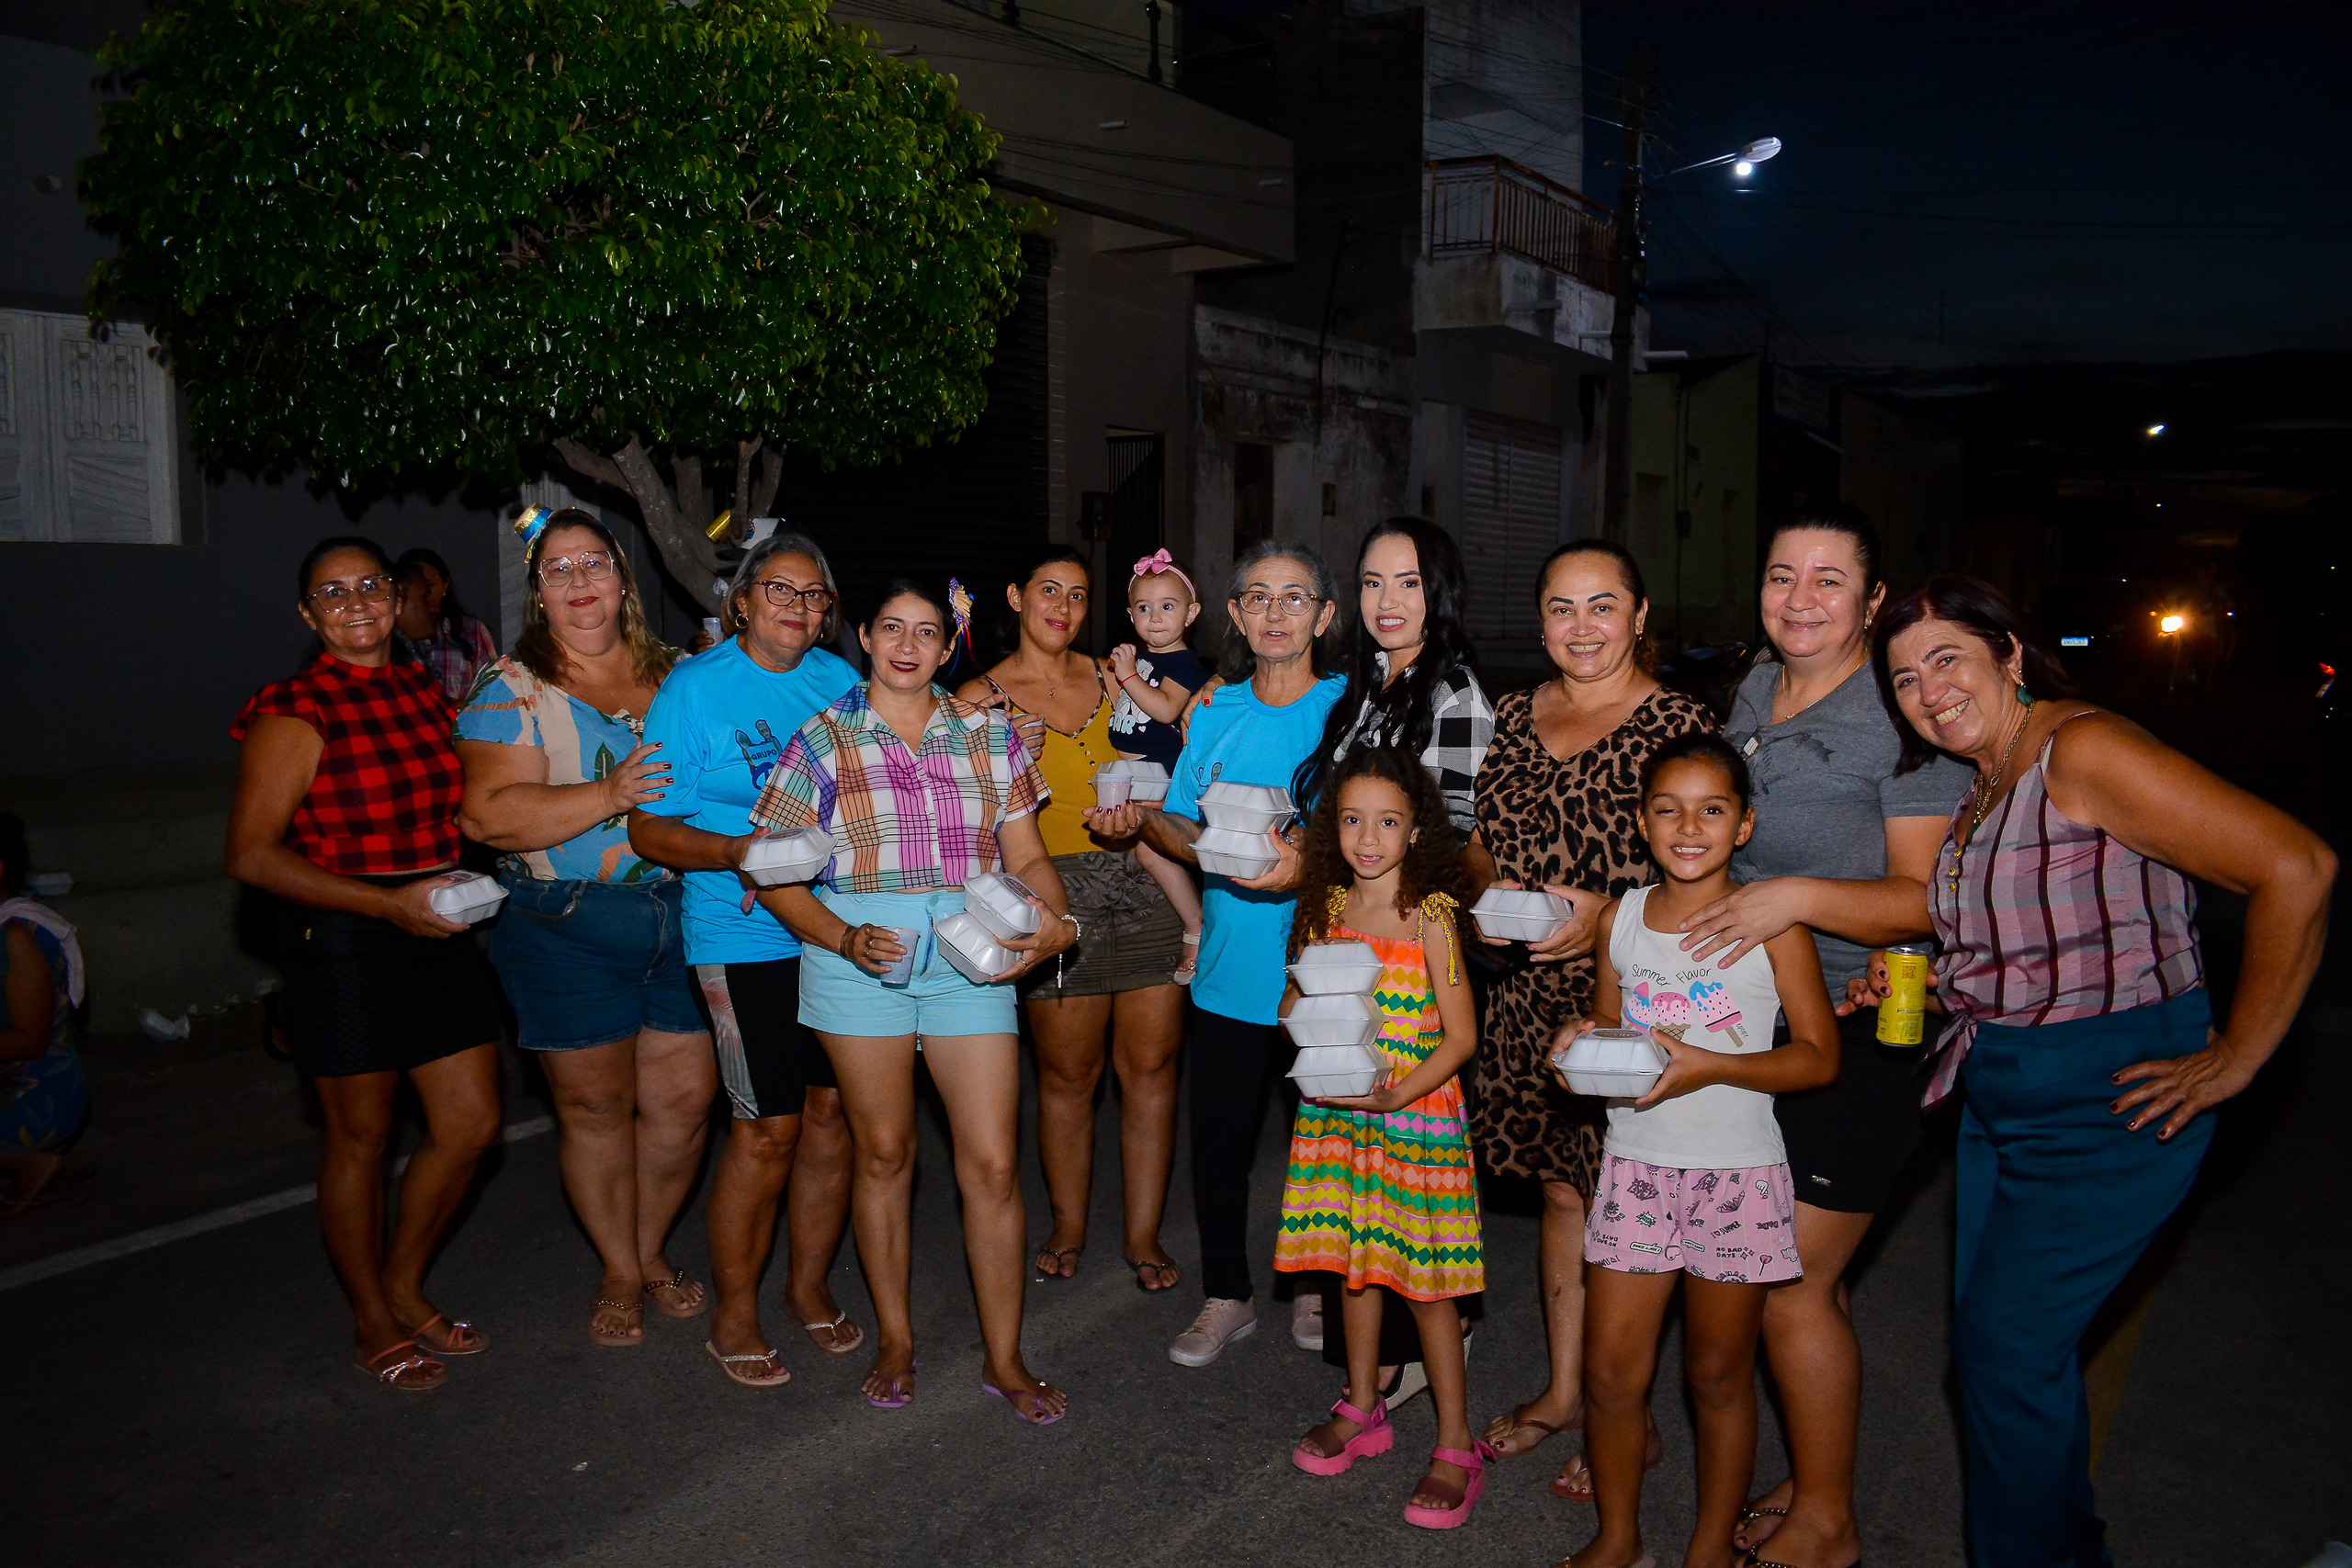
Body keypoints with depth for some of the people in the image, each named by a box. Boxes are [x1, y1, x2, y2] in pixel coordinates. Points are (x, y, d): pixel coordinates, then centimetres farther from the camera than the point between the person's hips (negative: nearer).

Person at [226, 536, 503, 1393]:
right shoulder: (295, 712, -10)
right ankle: (373, 1323, 26)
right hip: (341, 941, -6)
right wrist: (386, 903, -21)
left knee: (471, 1122, 8)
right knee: (360, 1136, 7)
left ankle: (404, 1287, 30)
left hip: (436, 929, 6)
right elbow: (252, 853, -15)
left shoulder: (425, 692, 9)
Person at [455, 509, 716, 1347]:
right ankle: (619, 1274, 26)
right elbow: (488, 814, -14)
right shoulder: (512, 688, -3)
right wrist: (607, 797, -26)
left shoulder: (676, 675, 10)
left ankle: (651, 1250, 31)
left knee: (685, 1098, 6)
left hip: (681, 914, 4)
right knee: (595, 1104, 7)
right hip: (564, 926, -3)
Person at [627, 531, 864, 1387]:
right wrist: (739, 852, -22)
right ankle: (733, 1314, 17)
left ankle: (809, 1284, 28)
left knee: (832, 1109, 9)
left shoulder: (839, 680, 9)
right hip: (745, 938, -5)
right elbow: (650, 828, -6)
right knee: (767, 1126, -3)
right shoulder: (693, 688, -5)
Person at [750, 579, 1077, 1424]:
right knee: (883, 1152, 11)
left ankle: (1004, 1358, 16)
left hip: (971, 959, 1)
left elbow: (1028, 857, 9)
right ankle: (894, 1339, 30)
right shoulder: (823, 739, 2)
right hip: (857, 958, -1)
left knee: (993, 1164, 0)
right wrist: (845, 938, -15)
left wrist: (1056, 921, -11)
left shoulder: (988, 732, 8)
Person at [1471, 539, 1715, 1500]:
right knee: (1560, 1187, 15)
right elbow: (1485, 838, 20)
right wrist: (1483, 891, -1)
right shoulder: (1516, 715, 11)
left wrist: (1609, 915, -22)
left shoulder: (1678, 721, -6)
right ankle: (1562, 1390, 31)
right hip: (1526, 992, 5)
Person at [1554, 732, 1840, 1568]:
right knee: (1612, 1371, 3)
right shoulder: (1620, 918, 2)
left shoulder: (1772, 924, -8)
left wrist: (1709, 1065, -20)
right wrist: (1580, 1038, -7)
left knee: (1718, 1374, 12)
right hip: (1636, 1165, 3)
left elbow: (1818, 1057, -8)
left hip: (1738, 1175, -2)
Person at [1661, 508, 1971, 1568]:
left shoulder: (1905, 721, -14)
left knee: (1794, 1285, 0)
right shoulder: (1749, 698, 9)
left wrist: (1800, 895, -30)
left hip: (1853, 1035, -7)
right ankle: (1808, 1481, 32)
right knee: (1797, 1274, 15)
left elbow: (1929, 899, -17)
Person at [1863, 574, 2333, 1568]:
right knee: (1994, 1336, 16)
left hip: (2106, 1106, -9)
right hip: (2000, 1101, 9)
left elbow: (2295, 867, -25)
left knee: (2007, 1345, -2)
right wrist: (1927, 990, 4)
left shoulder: (2082, 749, -19)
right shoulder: (1982, 789, 9)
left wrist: (2235, 1059, -19)